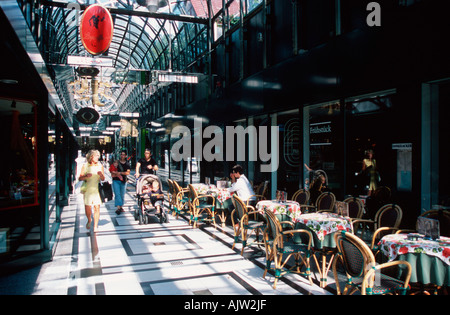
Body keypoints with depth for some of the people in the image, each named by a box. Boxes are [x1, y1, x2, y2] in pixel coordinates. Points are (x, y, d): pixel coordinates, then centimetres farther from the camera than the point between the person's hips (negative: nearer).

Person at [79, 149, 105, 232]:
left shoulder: (100, 166, 7)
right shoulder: (85, 166, 3)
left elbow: (103, 179, 8)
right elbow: (80, 178, 2)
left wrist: (101, 174, -14)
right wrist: (86, 176, -18)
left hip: (97, 189, 0)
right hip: (88, 189, 0)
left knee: (97, 208, -6)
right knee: (87, 208, 3)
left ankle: (95, 226, 2)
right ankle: (89, 220, 34)